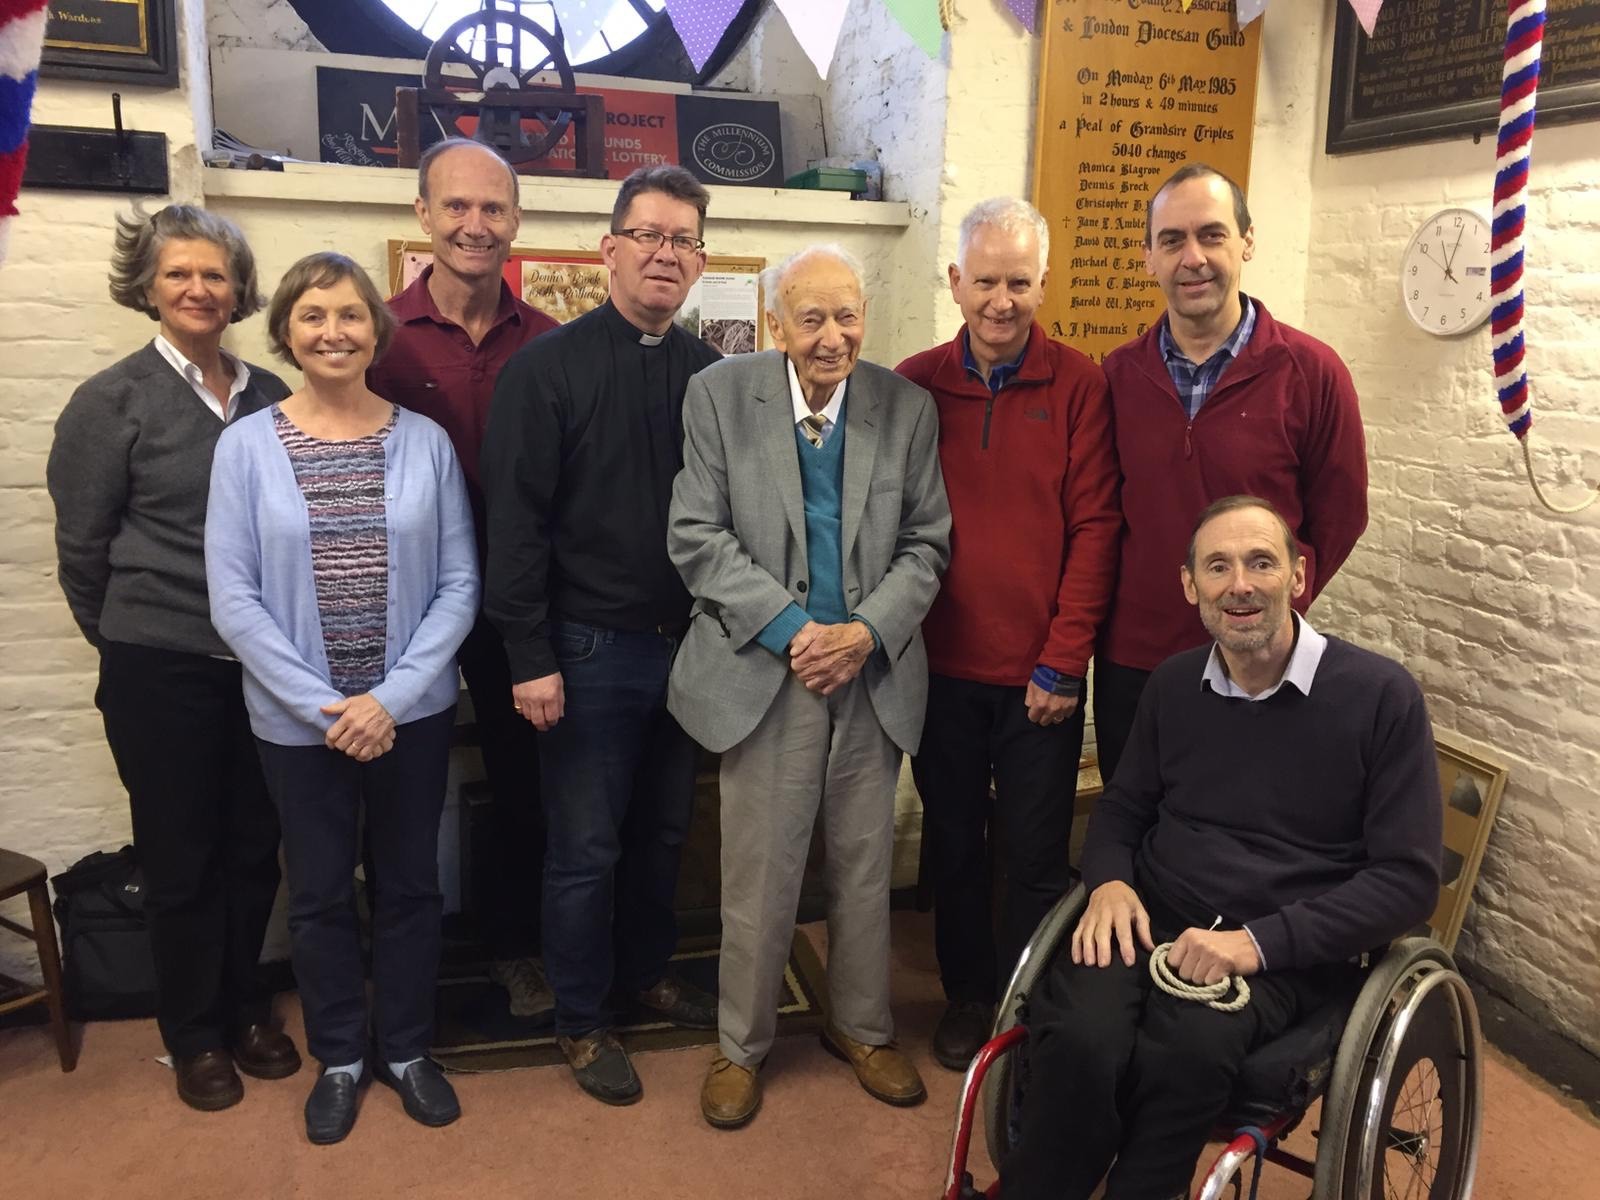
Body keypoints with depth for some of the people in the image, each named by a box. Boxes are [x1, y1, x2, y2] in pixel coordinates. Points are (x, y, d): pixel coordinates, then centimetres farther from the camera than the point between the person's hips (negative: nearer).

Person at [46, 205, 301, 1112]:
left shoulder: (272, 397, 5)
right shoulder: (111, 402, -6)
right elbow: (82, 545, -2)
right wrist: (128, 643, 5)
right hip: (161, 668, -3)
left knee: (254, 847, 13)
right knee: (181, 856, 9)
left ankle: (246, 1009, 33)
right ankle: (195, 1036, 27)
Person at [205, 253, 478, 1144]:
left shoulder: (425, 441, -4)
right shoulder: (246, 445, -6)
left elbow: (460, 584, -5)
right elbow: (234, 599, -7)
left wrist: (392, 696, -13)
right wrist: (324, 707, -13)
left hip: (414, 712, 1)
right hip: (298, 721, 0)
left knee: (411, 882, 14)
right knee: (321, 893, 14)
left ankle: (407, 1048, 35)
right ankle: (340, 1057, 36)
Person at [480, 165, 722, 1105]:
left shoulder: (711, 375, 5)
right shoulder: (549, 366, -8)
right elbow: (516, 521, -11)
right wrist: (530, 657, -14)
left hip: (687, 642, 4)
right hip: (590, 648, -4)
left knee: (664, 829, 18)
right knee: (587, 847, 7)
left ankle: (648, 972, 40)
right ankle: (584, 1019, 26)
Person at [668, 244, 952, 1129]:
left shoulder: (907, 407, 2)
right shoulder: (719, 395, -3)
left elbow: (926, 542, 3)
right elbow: (697, 537, -7)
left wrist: (868, 632, -12)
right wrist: (790, 629, -15)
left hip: (874, 672, 2)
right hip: (763, 672, -2)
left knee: (865, 864, 14)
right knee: (758, 873, 5)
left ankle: (861, 1028, 35)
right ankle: (741, 1045, 27)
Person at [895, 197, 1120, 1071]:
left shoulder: (1079, 386, -3)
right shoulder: (915, 384, 1)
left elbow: (1094, 528, -6)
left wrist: (1062, 662, -9)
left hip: (1040, 673, -2)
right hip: (943, 667, 2)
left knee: (1034, 857, 8)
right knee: (953, 844, 15)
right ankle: (966, 993, 35)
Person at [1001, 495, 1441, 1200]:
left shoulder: (1380, 695, -4)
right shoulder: (1173, 685, 8)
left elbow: (1409, 878, -5)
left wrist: (1260, 940, -17)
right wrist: (1111, 880, -3)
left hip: (1287, 954, -2)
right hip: (1151, 923, 3)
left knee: (1190, 1044, -35)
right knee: (1079, 1036, -29)